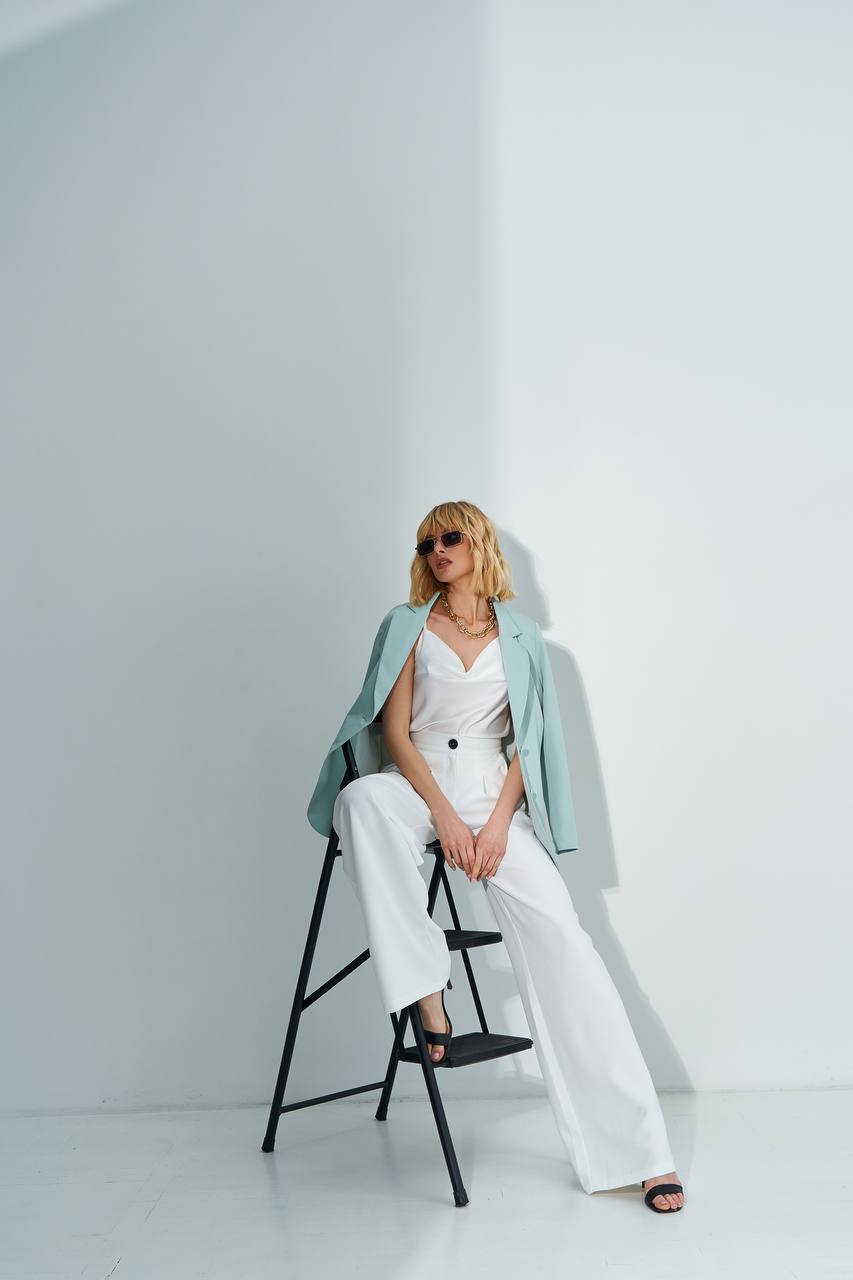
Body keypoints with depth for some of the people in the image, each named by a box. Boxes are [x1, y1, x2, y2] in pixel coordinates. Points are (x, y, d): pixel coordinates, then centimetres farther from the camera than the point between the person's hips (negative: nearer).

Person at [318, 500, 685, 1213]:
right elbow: (396, 730, 1)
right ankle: (425, 989, -27)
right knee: (361, 800, -36)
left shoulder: (519, 633, 12)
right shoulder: (411, 625, 9)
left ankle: (637, 1147, -13)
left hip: (493, 794, 0)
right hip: (419, 784, 0)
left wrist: (498, 822, -9)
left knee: (557, 932, -18)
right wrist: (445, 816, -13)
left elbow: (526, 738, 7)